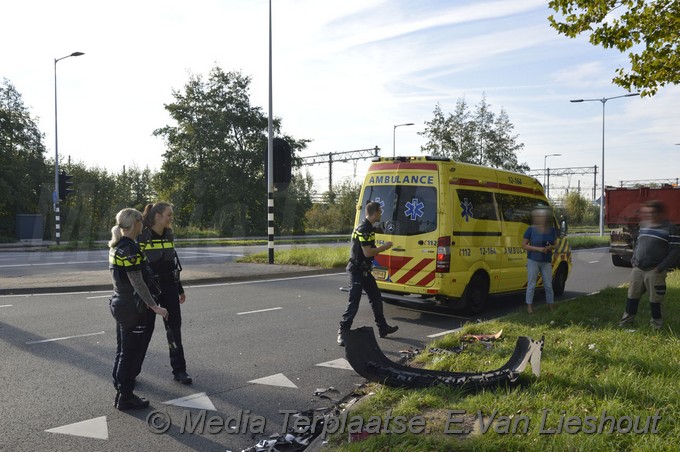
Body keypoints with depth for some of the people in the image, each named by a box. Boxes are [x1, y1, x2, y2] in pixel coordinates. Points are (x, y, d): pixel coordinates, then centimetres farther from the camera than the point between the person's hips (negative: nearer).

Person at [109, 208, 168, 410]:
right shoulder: (130, 249, -21)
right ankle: (126, 398, 11)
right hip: (131, 308, -10)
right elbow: (137, 283, -22)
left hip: (119, 303, 10)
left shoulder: (116, 247, 8)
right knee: (132, 353, 2)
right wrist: (154, 306, -20)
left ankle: (120, 392, 28)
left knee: (123, 351, 18)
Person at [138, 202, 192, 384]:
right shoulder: (142, 237, -13)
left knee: (174, 329, 7)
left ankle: (179, 370, 17)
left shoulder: (169, 236, 6)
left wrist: (179, 289, 17)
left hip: (169, 288, 5)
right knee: (145, 330, 4)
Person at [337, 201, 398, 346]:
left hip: (364, 270, 11)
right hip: (358, 271, -11)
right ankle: (343, 332, 4)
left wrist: (382, 248, 8)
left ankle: (383, 328, 28)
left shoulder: (367, 227, 12)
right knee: (354, 302, -5)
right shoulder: (364, 229, -21)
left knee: (376, 298, 17)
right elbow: (367, 252, -25)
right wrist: (384, 247, -12)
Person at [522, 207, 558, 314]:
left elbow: (555, 244, 14)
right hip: (533, 261, -3)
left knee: (548, 285, 8)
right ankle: (529, 306, 10)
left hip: (546, 262, 3)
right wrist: (538, 249, -18)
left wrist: (551, 247, -11)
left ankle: (551, 305, 21)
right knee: (531, 284, 1)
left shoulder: (552, 230, 3)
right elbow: (524, 245, -7)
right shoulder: (531, 230, -7)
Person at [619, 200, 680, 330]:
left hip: (654, 271, -5)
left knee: (655, 298, 4)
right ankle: (628, 317, 24)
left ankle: (656, 321, 21)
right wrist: (634, 261, 9)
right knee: (633, 295, 12)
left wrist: (661, 267, -16)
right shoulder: (644, 225, 10)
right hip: (637, 269, 6)